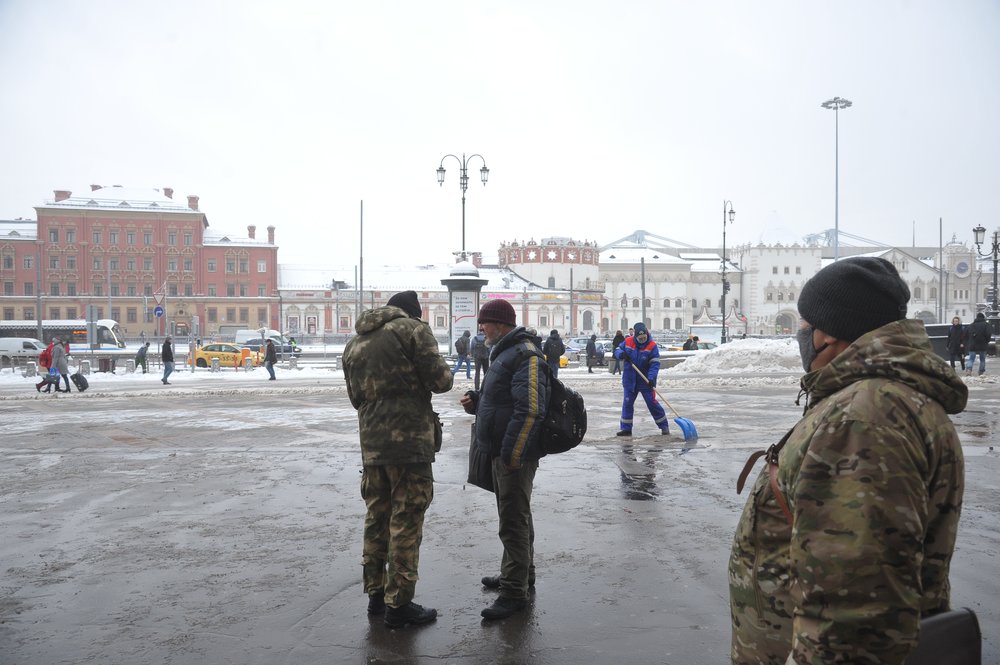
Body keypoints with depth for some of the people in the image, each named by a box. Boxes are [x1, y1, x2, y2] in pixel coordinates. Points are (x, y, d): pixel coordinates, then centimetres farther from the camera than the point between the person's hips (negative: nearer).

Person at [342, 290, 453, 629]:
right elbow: (439, 378, -9)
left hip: (371, 442, 7)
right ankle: (398, 604, 5)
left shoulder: (354, 344, 18)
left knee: (376, 518, 16)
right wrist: (447, 373, 11)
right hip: (410, 439, -7)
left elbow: (355, 396, 20)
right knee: (406, 522, 0)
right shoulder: (412, 328, -4)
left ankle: (376, 593, 25)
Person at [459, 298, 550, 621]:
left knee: (513, 521, -5)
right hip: (502, 452, 11)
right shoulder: (505, 352, 16)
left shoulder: (526, 355, -18)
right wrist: (476, 402, 6)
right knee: (515, 515, 21)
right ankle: (519, 574, 35)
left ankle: (515, 591, 3)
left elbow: (530, 409, -26)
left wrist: (511, 453, -25)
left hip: (515, 454, -11)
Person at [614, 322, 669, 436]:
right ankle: (626, 429, 13)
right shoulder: (628, 342, -4)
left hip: (646, 380, -3)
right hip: (630, 380, 3)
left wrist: (651, 378, -28)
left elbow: (655, 364, -15)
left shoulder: (652, 346, -12)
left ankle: (664, 426, 12)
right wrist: (622, 354, -15)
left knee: (652, 402, -2)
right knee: (627, 403, 4)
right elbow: (617, 350, 9)